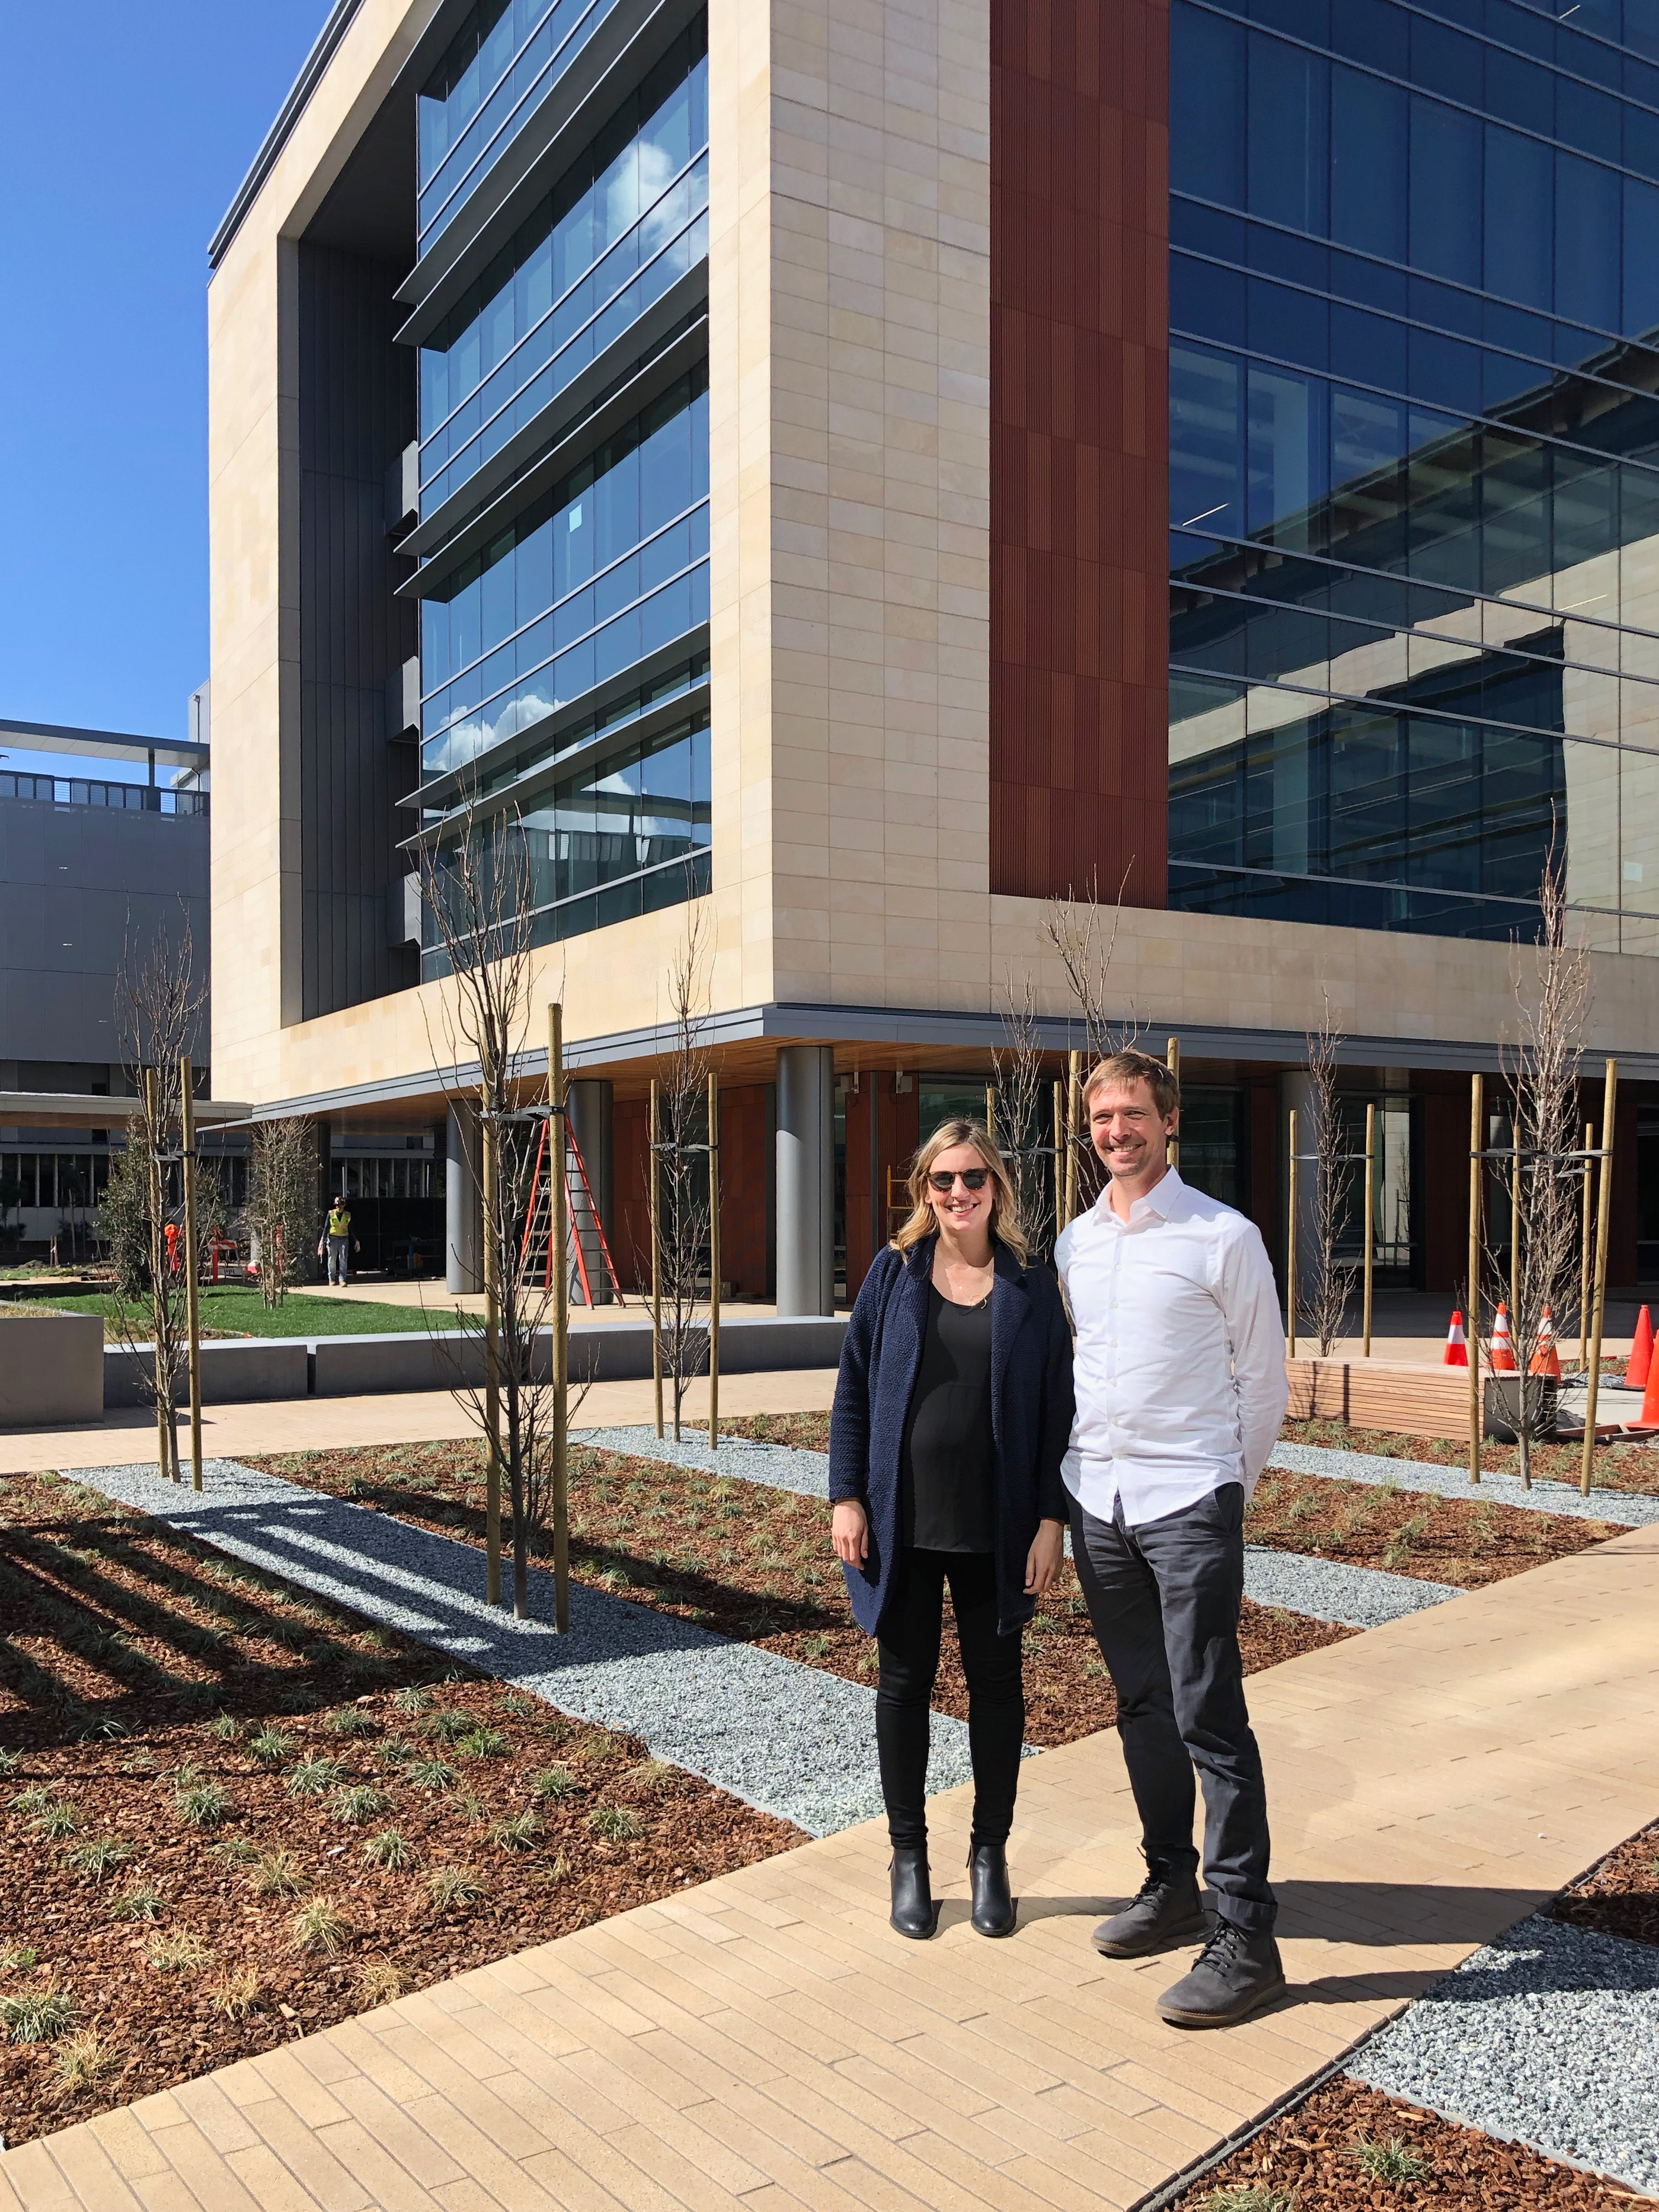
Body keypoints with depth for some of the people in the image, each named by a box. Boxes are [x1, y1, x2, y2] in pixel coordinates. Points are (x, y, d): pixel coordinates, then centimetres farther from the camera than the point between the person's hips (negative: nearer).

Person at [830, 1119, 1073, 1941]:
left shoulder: (1031, 1290, 0)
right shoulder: (893, 1273, 1)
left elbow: (1057, 1411, 1)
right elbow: (853, 1389, 2)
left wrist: (1052, 1519, -5)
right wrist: (846, 1496, -4)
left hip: (994, 1527, 0)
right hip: (902, 1520, 0)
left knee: (996, 1683, 11)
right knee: (904, 1681, 9)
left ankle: (989, 1855, 27)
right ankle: (908, 1856, 24)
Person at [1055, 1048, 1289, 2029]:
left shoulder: (1224, 1237, -7)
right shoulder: (1074, 1244, 9)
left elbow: (1263, 1381, -1)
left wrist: (1224, 1491, 4)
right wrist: (1072, 1481, 14)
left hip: (1188, 1504, -6)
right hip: (1098, 1502, 6)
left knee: (1209, 1718, -6)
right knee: (1143, 1708, 15)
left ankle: (1246, 1936, 3)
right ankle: (1172, 1887, 29)